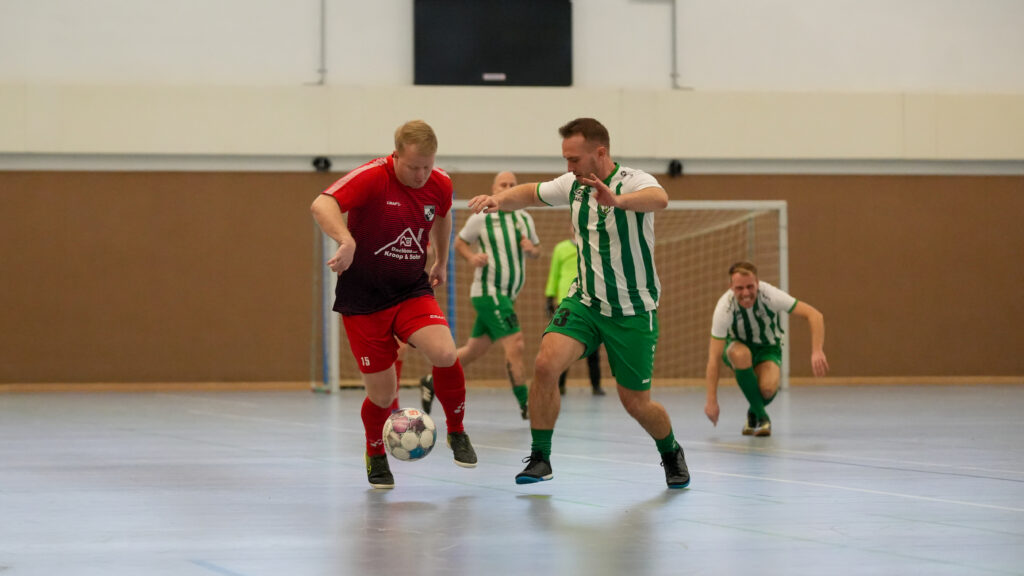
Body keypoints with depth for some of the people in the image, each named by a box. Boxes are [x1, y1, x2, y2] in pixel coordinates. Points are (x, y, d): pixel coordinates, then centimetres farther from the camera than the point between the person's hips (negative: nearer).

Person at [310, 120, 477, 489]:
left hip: (412, 291, 3)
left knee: (445, 353, -24)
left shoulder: (440, 185, -3)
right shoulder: (372, 177, -20)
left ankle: (456, 431, 2)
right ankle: (375, 455, 30)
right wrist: (347, 240, -54)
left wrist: (441, 261, 29)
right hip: (362, 298, -3)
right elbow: (322, 205, -37)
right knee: (382, 394, -2)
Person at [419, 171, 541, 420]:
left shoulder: (525, 218, 10)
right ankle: (525, 405, -11)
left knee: (474, 350, 14)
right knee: (515, 344, -16)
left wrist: (532, 249, -4)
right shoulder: (482, 217, -5)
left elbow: (536, 251, 20)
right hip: (488, 291, -7)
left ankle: (432, 381, 30)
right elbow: (459, 242, 5)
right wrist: (471, 257, -14)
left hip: (506, 295, 7)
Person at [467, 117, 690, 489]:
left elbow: (658, 198, -43)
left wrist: (618, 200, -65)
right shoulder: (572, 185, -2)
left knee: (636, 403, 2)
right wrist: (500, 198, -8)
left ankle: (671, 454, 34)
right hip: (584, 301, 4)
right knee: (546, 364, -21)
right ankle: (540, 458, -8)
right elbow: (531, 194, 15)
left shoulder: (633, 182, -20)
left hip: (633, 311, -4)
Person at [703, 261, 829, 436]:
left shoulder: (770, 295, -29)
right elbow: (714, 358, -26)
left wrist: (817, 351, -39)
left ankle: (753, 413, 7)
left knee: (768, 388, -31)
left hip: (767, 348, 0)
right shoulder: (725, 308, -28)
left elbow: (815, 315, -26)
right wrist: (712, 401, -29)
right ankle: (760, 416, -21)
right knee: (741, 354, -39)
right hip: (736, 344, 0)